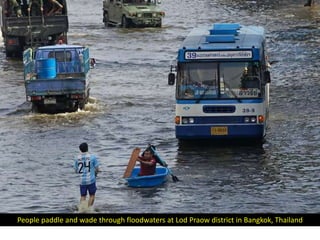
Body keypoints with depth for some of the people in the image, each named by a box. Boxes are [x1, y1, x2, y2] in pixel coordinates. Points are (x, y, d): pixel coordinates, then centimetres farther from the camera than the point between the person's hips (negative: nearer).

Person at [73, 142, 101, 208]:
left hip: (82, 181, 2)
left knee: (83, 196, 11)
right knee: (92, 195, 13)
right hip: (91, 180, -2)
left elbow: (76, 171, 11)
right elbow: (98, 169, -3)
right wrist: (95, 173, 18)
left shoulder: (77, 158, 2)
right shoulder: (92, 157, -6)